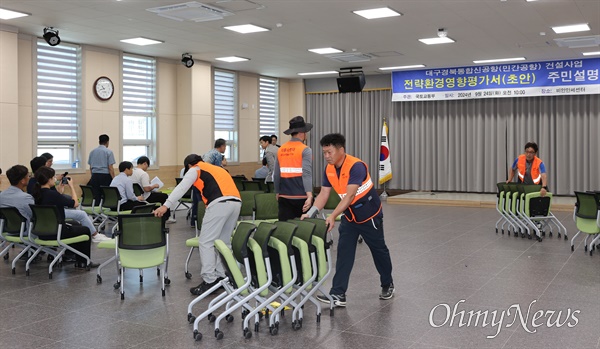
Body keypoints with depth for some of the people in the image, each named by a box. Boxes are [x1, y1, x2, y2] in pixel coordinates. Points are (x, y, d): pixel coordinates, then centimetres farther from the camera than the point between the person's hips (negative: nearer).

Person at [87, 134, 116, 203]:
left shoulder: (92, 151, 10)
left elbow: (90, 167, 14)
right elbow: (110, 167, -10)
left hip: (95, 176, 5)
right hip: (105, 176, -5)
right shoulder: (108, 152, -5)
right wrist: (114, 179, -7)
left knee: (96, 197, 4)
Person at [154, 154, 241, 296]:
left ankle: (209, 281, -6)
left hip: (220, 203, -7)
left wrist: (166, 206, -8)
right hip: (236, 202, 7)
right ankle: (221, 276, 16)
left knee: (206, 242, -2)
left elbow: (181, 188, 1)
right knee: (224, 242, 16)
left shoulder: (195, 170, 16)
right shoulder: (217, 168, 36)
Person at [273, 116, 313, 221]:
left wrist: (277, 193, 24)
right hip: (301, 197, -5)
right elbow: (307, 174, -18)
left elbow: (276, 175, 12)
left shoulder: (281, 150, 8)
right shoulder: (305, 150, -8)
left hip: (284, 197, 5)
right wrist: (309, 196, -23)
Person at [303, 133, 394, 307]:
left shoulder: (356, 166, -28)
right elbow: (323, 194, -5)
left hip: (369, 215, -6)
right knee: (344, 253, -3)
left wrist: (333, 216, -43)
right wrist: (310, 213, -19)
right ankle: (338, 294, -4)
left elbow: (350, 195, -35)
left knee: (379, 250, 12)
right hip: (349, 216, 6)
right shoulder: (329, 169, -6)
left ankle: (387, 285, 34)